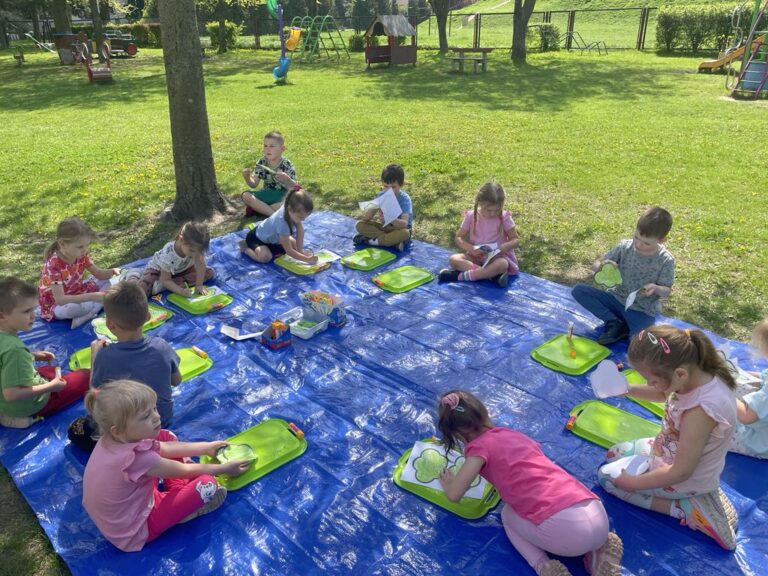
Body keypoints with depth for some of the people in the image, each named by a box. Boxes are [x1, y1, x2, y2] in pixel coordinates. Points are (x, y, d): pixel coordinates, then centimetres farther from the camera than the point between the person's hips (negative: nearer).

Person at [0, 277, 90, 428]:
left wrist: (32, 356, 2)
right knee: (85, 376, -4)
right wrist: (51, 386, -26)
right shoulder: (14, 349, -35)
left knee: (51, 370, 33)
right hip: (27, 407, -8)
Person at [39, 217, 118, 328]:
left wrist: (112, 271, -23)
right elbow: (60, 299, -34)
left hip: (76, 295, 8)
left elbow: (99, 273, 1)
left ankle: (85, 316, -18)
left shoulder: (81, 255, -10)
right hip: (56, 305, -8)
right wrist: (92, 296, -41)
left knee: (106, 282, -4)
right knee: (75, 307, -40)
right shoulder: (54, 266, -30)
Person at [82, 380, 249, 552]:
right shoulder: (138, 459, -38)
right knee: (207, 483, -20)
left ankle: (178, 493, 11)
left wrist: (206, 447, 7)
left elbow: (164, 447, 2)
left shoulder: (111, 439, -14)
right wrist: (225, 468, -5)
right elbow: (185, 471, -20)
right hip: (134, 532, -8)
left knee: (164, 436, 7)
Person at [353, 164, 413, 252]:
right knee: (359, 225, -16)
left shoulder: (404, 199, -20)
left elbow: (404, 223, -34)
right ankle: (394, 241, -23)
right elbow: (366, 218, -13)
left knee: (405, 233, -40)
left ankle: (373, 241, -24)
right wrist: (372, 209, -36)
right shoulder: (381, 195, -9)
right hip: (385, 226, 5)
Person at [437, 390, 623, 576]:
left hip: (563, 527, -6)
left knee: (508, 514, 24)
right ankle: (596, 551, 15)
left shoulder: (479, 446, 6)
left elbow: (454, 494, 7)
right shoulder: (514, 435, 24)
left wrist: (448, 483, 29)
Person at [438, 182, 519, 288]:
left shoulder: (504, 217, -8)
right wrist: (471, 249, -19)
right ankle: (493, 274, -34)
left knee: (502, 265, -38)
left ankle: (461, 276, -31)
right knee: (453, 259, -24)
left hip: (498, 256, -2)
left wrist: (503, 248, -24)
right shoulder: (471, 216, -4)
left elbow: (516, 240, -3)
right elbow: (459, 238, 0)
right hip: (476, 256, 2)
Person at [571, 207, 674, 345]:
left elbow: (666, 293, -6)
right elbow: (595, 264, -1)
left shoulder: (666, 260, -12)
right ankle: (615, 324, -13)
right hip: (617, 299, 4)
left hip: (642, 310, -4)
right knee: (578, 290, -17)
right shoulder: (625, 246, -7)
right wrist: (602, 266, -26)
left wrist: (656, 288, -30)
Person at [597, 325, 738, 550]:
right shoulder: (698, 372, -19)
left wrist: (633, 482, -20)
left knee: (606, 476, 0)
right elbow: (665, 394, 7)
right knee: (614, 454, 20)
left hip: (685, 481, -8)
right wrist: (627, 390, -9)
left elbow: (680, 472, -31)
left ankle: (681, 509, -3)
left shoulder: (701, 410, -42)